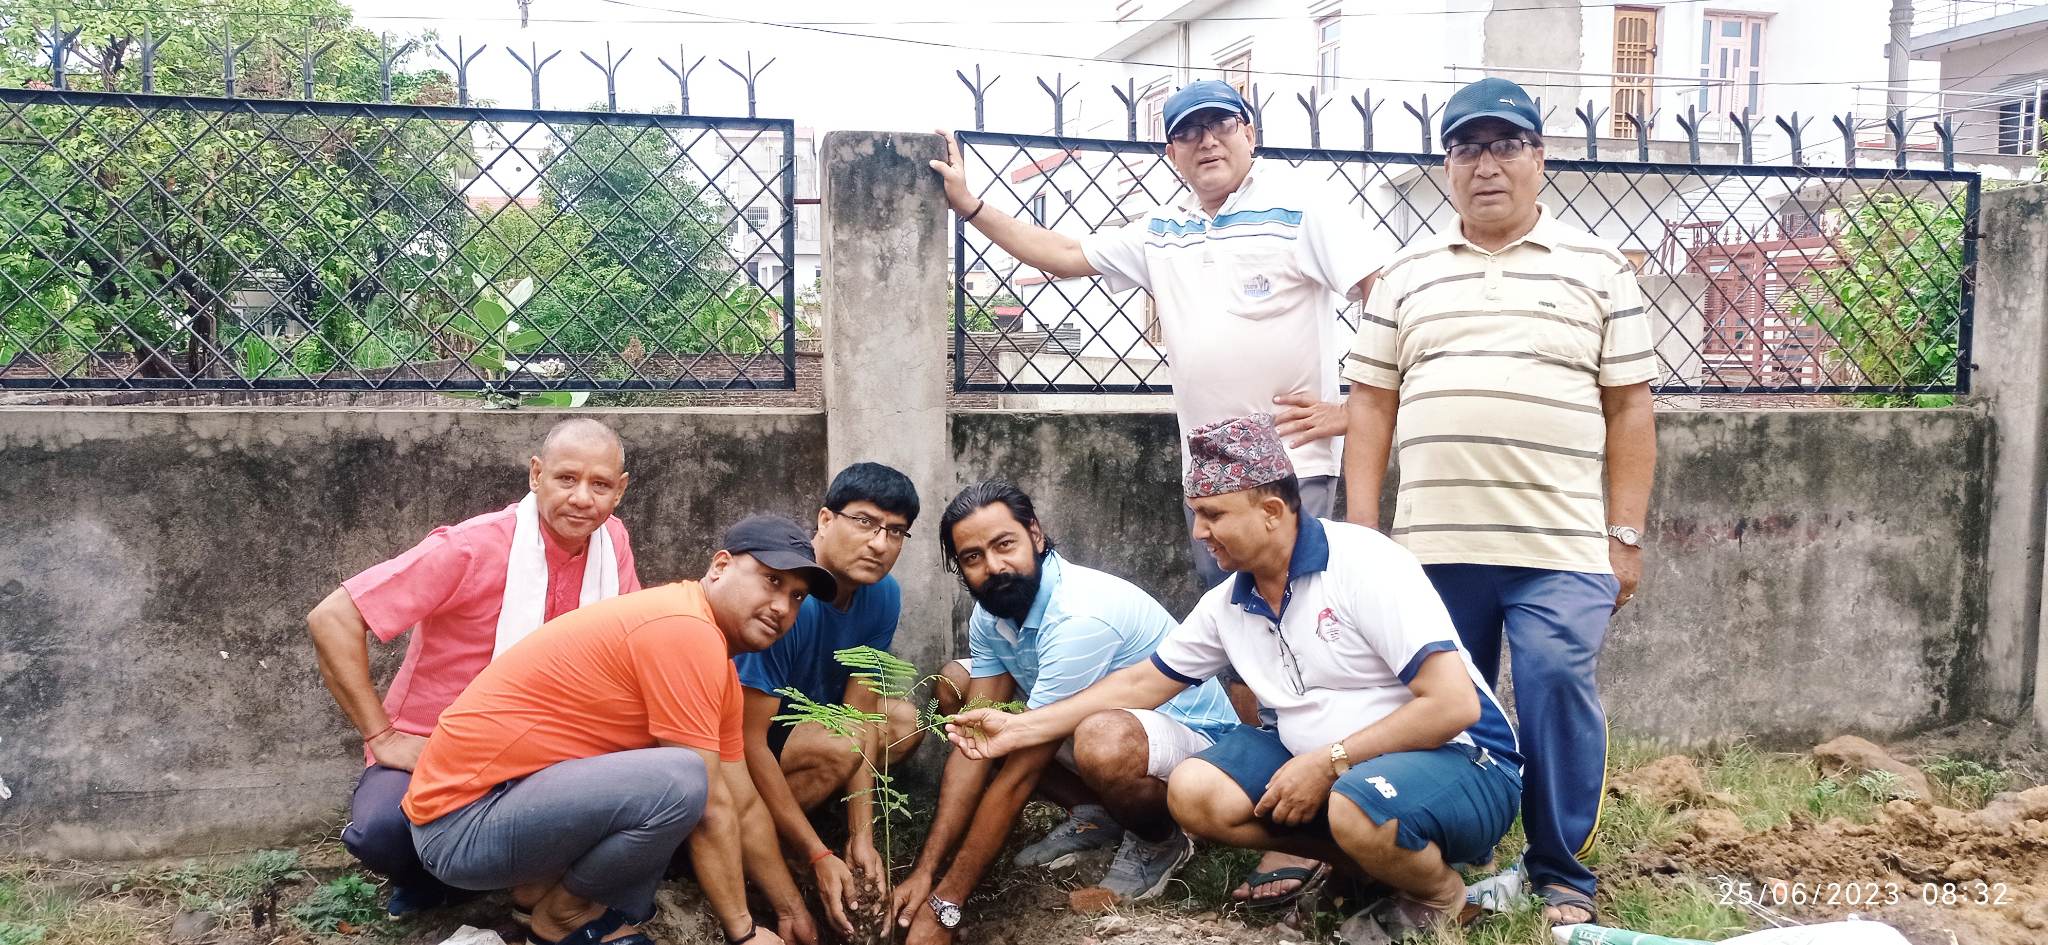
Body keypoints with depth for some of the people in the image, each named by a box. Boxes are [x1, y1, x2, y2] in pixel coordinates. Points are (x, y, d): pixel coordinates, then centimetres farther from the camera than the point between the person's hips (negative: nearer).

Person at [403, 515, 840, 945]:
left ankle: (544, 883, 8)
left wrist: (791, 910, 20)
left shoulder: (717, 667, 11)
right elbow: (710, 808, -18)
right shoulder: (686, 630, -20)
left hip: (523, 794, 10)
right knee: (681, 782, -29)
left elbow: (742, 807, 18)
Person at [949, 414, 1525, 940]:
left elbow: (1454, 703, -23)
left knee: (1361, 807, -39)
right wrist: (1024, 729, 8)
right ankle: (1373, 857, -2)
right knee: (1194, 794, -11)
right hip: (1324, 765, 7)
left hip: (1458, 762, -7)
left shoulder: (1363, 563, -19)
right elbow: (1143, 683, 14)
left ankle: (1444, 897, -5)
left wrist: (1325, 764, -23)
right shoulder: (1228, 604, 3)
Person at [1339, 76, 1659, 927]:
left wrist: (1625, 536, 1)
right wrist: (1359, 531, 4)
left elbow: (1629, 410, 6)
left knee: (1558, 693, -7)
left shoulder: (1597, 268, 8)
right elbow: (1372, 406, 10)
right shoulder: (1408, 274, 12)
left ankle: (1563, 875, 10)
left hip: (1563, 548, -2)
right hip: (1433, 547, 2)